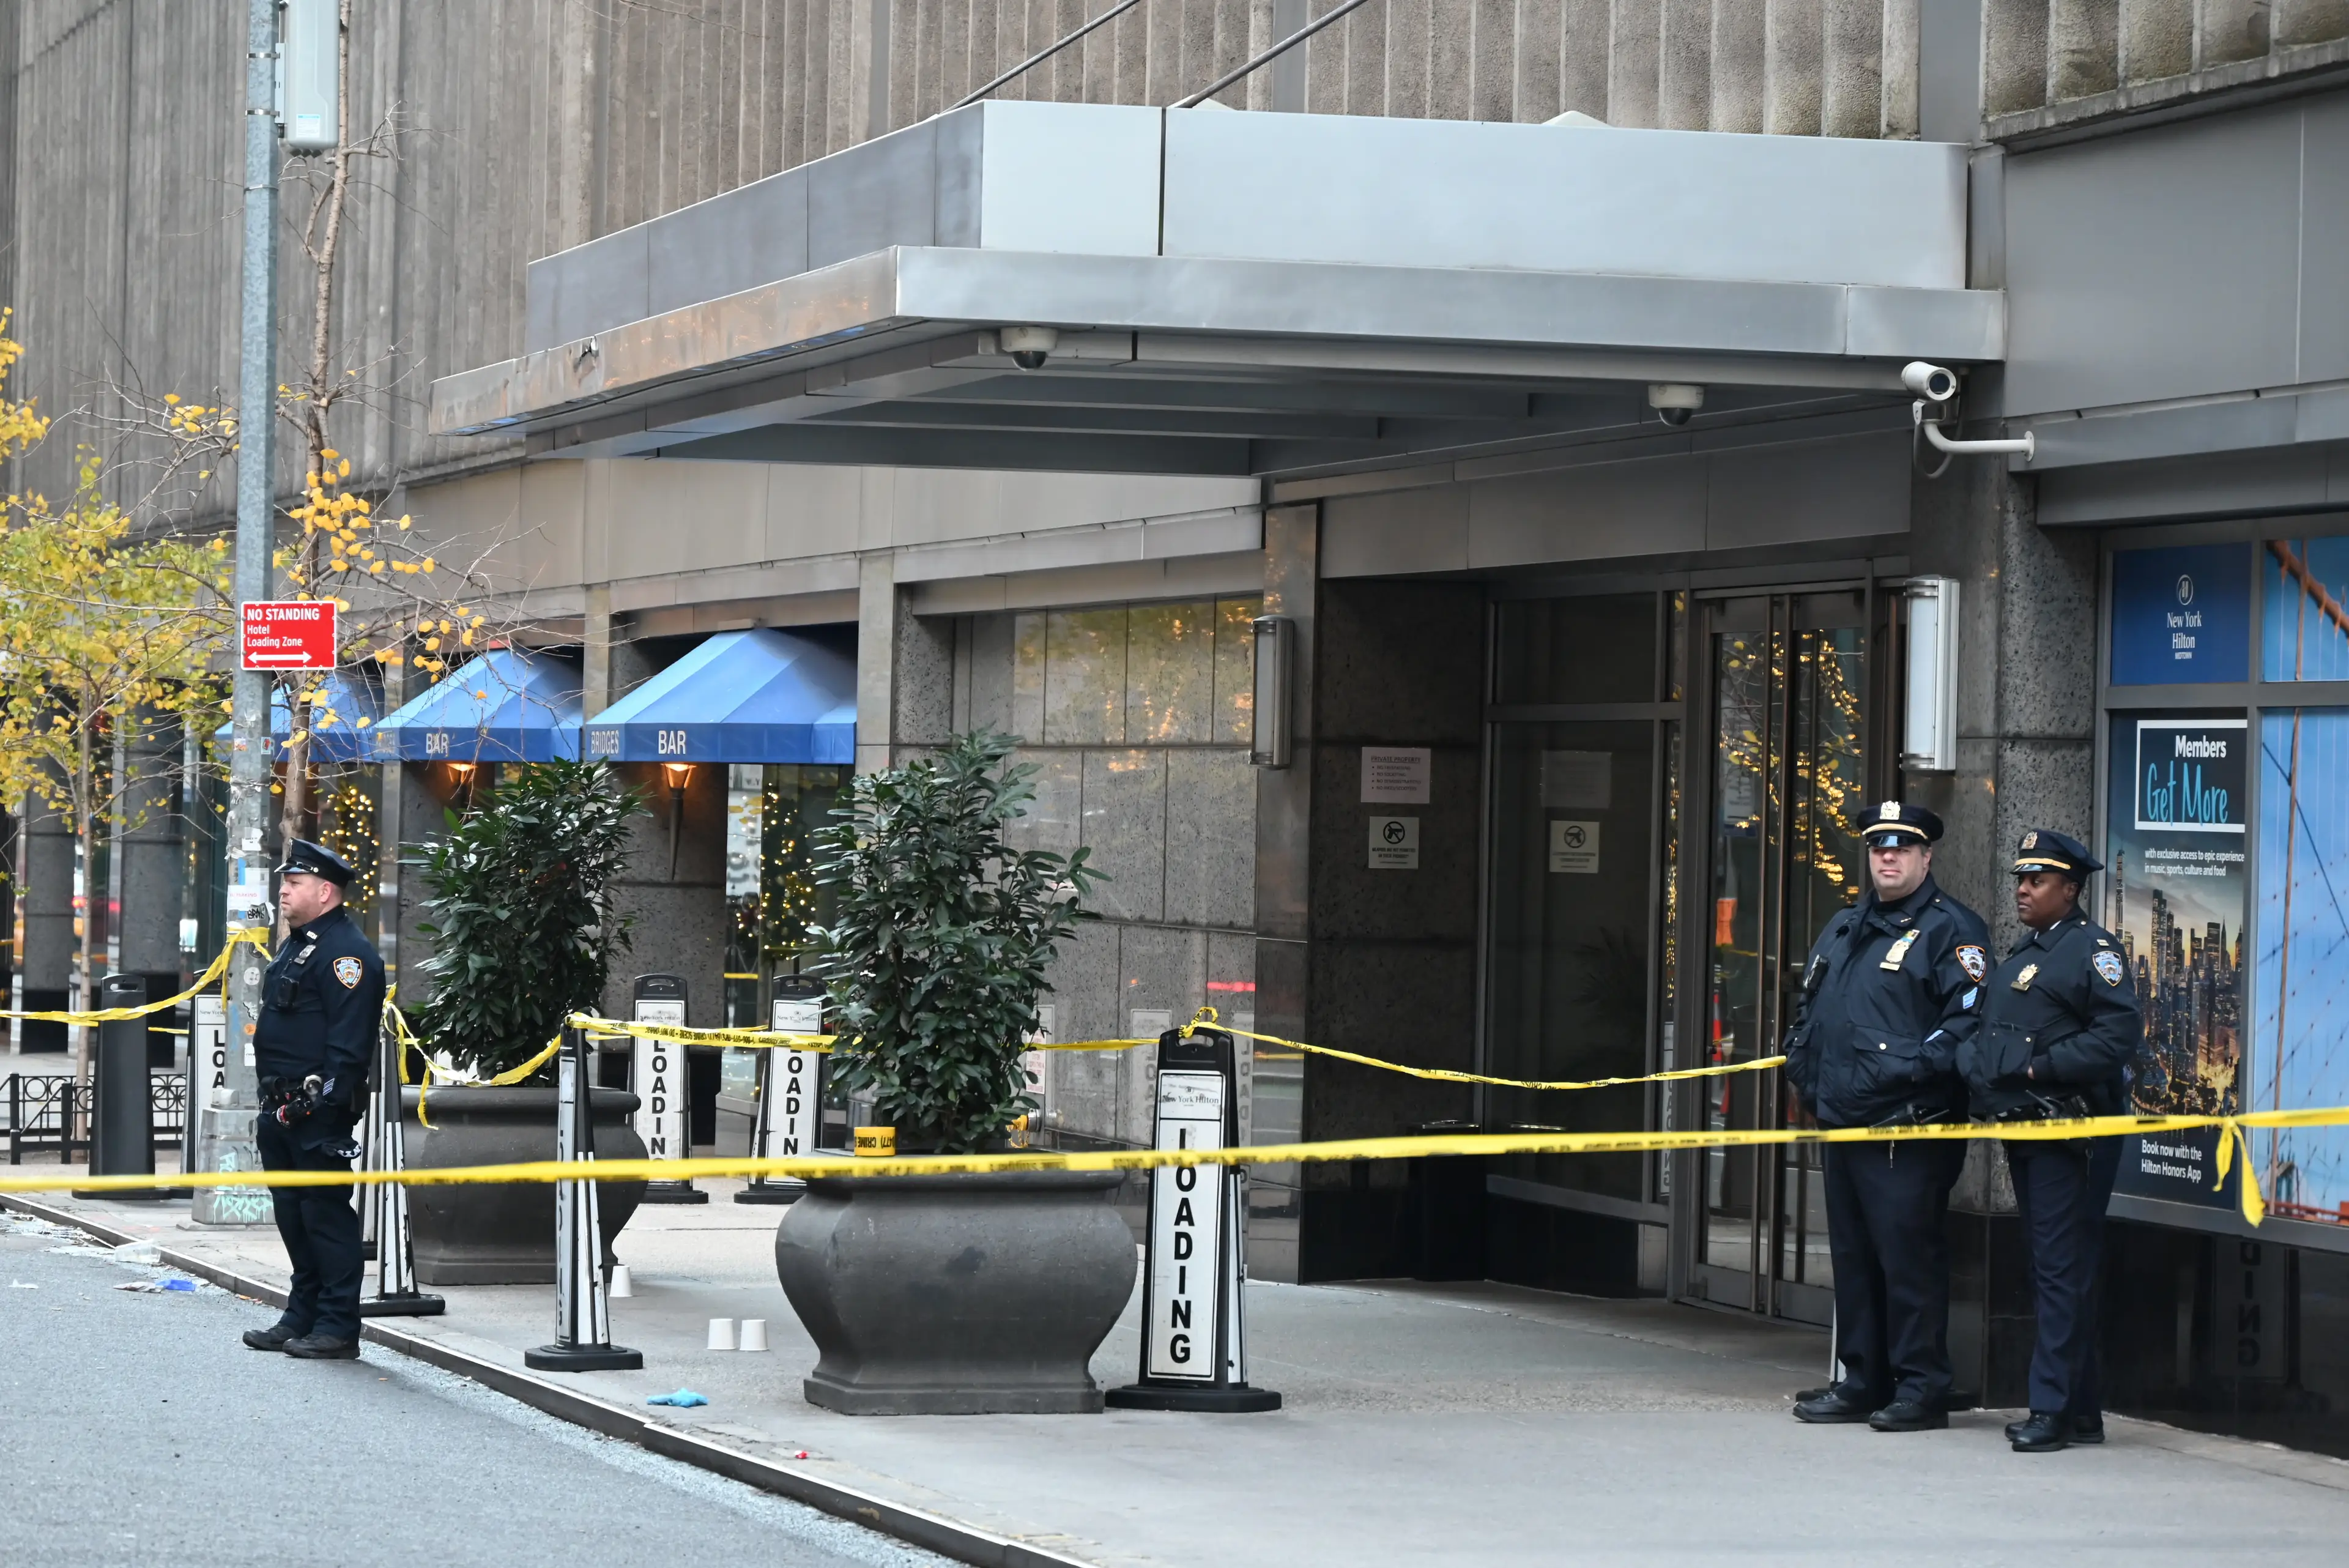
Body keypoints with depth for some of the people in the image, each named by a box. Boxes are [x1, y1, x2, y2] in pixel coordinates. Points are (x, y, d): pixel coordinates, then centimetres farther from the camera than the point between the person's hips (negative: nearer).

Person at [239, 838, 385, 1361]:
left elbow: (349, 1043, -20)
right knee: (294, 1215, 15)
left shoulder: (347, 954, -14)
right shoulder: (296, 946, 19)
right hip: (284, 1112, 11)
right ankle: (302, 1319, 22)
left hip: (318, 1114, -11)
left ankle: (338, 1329, -4)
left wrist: (329, 1102, -24)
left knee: (326, 1215, -7)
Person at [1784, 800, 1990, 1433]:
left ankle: (1921, 1388, -4)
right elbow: (1809, 1008, 30)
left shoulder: (1950, 930, -4)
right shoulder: (1844, 929, 21)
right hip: (1843, 1121, 8)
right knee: (1852, 1255, 12)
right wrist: (1805, 1068, 15)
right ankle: (1863, 1381, 20)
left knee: (1909, 1256, -8)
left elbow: (1971, 1018, -13)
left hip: (1908, 1128, -8)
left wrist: (1914, 1068, -21)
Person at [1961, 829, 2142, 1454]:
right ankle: (2080, 1409, 17)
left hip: (2070, 1134, -9)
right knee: (2048, 1269, 11)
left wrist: (2041, 1067, -19)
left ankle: (2054, 1408, -11)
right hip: (2025, 1132, 9)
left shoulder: (2093, 949, -7)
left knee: (2062, 1272, -10)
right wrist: (1978, 1069, 4)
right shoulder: (2018, 957, 21)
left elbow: (2120, 1034, -17)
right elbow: (1984, 1033, 24)